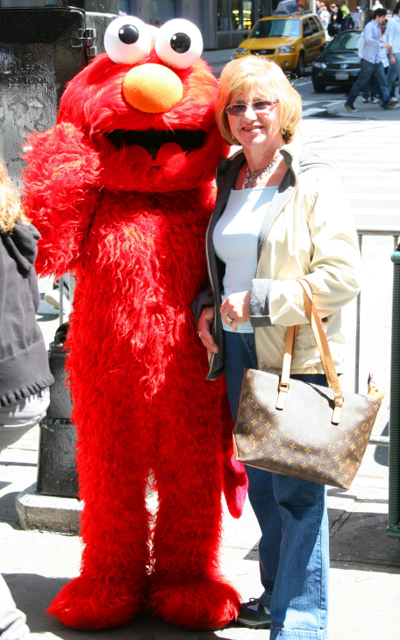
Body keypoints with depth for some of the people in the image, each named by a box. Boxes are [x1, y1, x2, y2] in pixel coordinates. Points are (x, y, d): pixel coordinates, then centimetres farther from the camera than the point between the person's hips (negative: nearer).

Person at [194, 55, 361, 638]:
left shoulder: (315, 182, -9)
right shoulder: (228, 181, 12)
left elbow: (342, 276, -15)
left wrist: (260, 301, -17)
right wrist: (209, 305, 6)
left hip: (297, 356, -7)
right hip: (238, 351, 7)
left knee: (298, 490, -6)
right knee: (262, 484, 16)